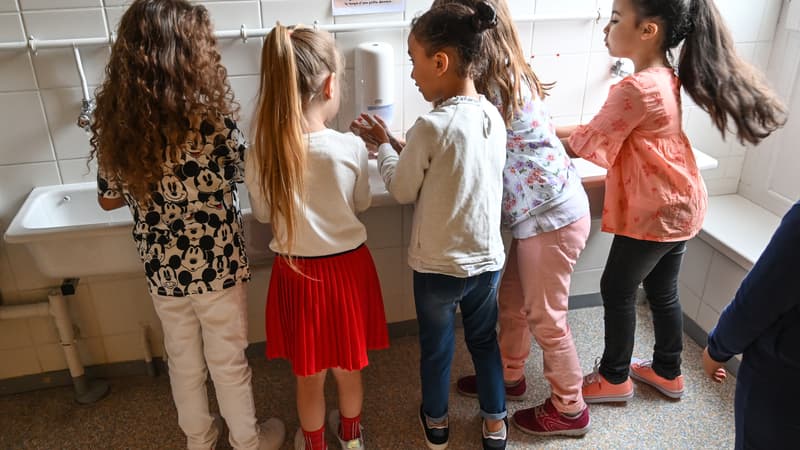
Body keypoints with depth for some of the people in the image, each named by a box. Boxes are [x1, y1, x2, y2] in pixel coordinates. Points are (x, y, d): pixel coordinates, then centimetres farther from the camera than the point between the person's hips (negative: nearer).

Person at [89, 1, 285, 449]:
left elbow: (109, 199, 4)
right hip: (218, 267, -4)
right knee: (228, 361, 16)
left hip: (162, 270, 4)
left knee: (183, 360, 23)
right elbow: (248, 168, -5)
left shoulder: (114, 125, -9)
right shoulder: (213, 119, -24)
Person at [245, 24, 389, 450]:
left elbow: (263, 213, 2)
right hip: (348, 268, 0)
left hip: (297, 273, 0)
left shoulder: (260, 156, -16)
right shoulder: (351, 147, -19)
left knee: (309, 376, 21)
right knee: (348, 367, 24)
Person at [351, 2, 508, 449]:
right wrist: (393, 141, 9)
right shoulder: (493, 116, -4)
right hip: (487, 261, 5)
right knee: (485, 341, 24)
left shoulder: (431, 126, -24)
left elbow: (402, 189, -10)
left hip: (438, 266, -5)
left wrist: (382, 145, 6)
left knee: (436, 346, 19)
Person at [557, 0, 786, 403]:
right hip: (678, 203, 9)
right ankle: (667, 372, 38)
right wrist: (554, 129, 4)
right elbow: (601, 128, 9)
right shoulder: (663, 78, 5)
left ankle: (614, 378, 25)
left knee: (617, 291, 8)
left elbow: (588, 144, -17)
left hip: (654, 211, -9)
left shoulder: (637, 88, -26)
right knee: (662, 291, 21)